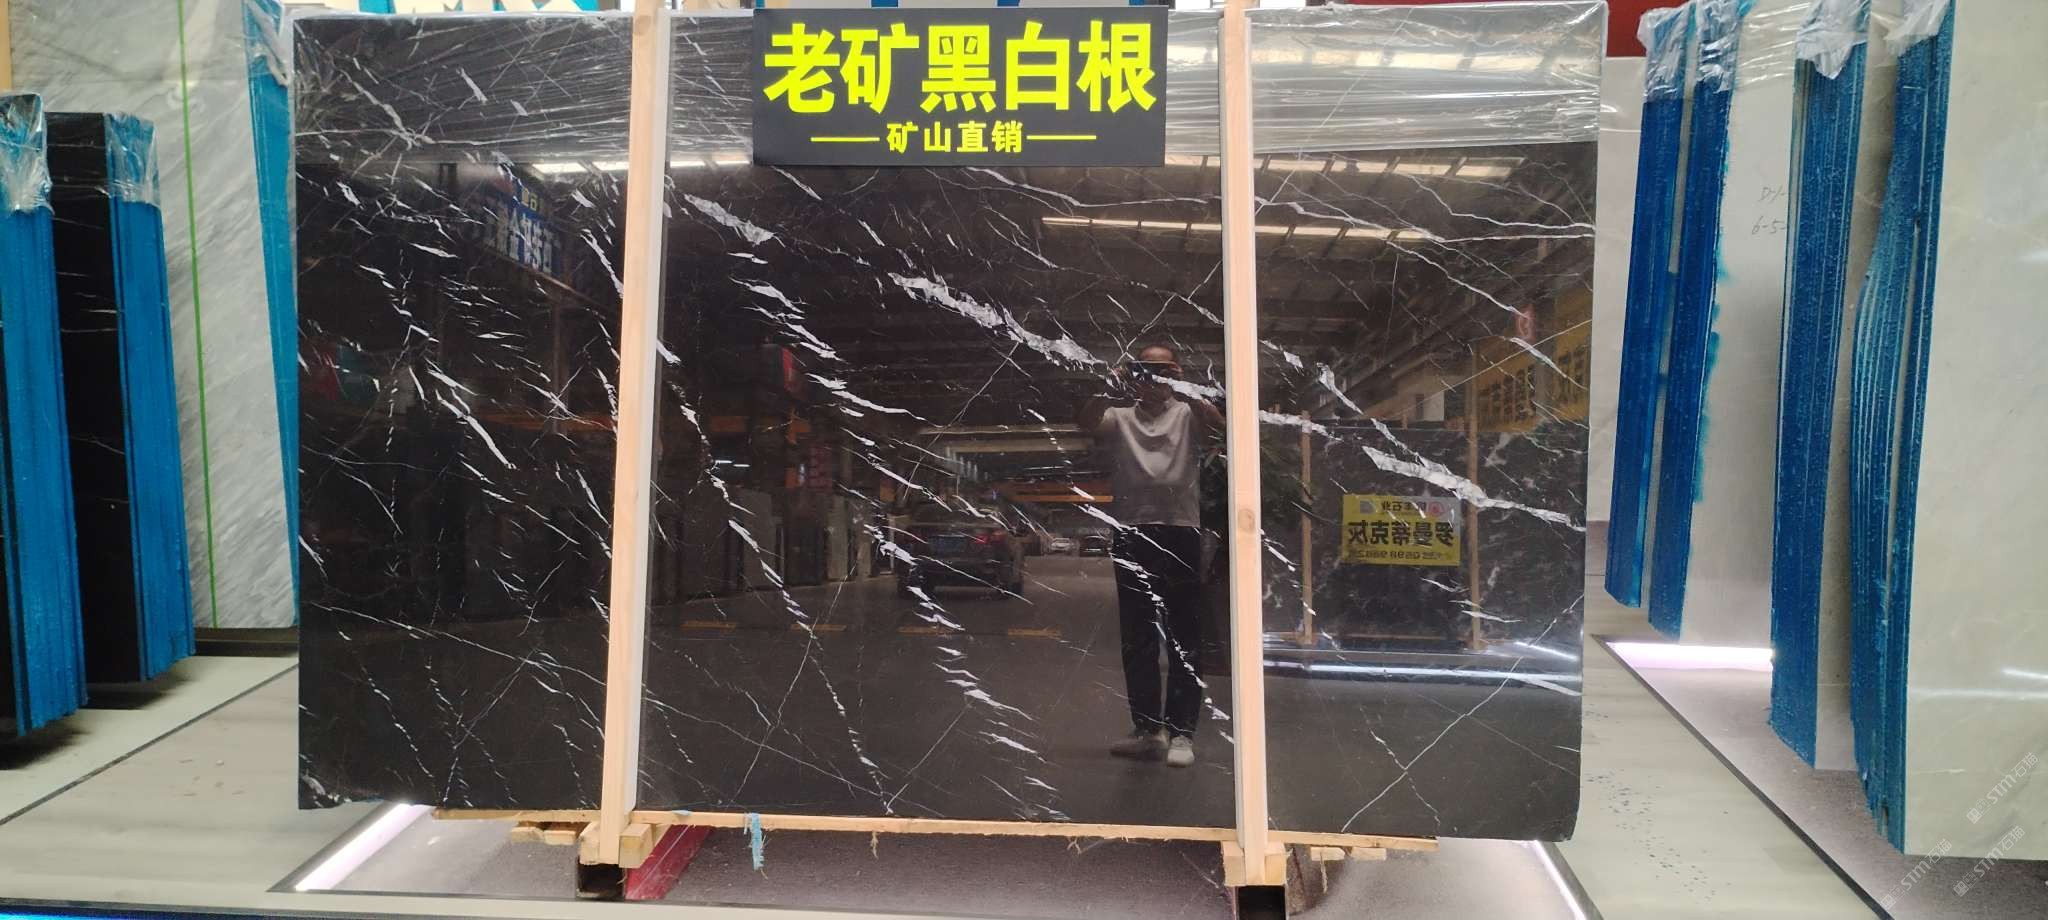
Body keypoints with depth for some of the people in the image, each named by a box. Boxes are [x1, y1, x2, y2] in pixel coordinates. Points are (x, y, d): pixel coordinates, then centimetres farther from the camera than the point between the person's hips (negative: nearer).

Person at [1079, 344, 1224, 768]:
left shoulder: (1188, 415, 10)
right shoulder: (1120, 417, 14)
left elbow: (1216, 425, -11)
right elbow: (1087, 422, -6)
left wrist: (1180, 391, -25)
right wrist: (1112, 392, -25)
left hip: (1180, 531, -2)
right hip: (1132, 535, 2)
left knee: (1183, 638, -1)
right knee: (1136, 639, 7)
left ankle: (1181, 732, 2)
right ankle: (1148, 728, 16)